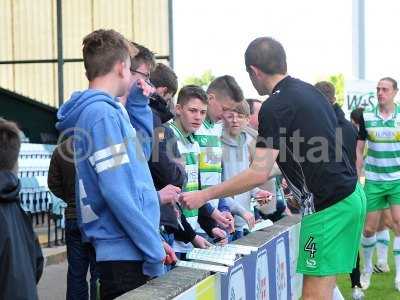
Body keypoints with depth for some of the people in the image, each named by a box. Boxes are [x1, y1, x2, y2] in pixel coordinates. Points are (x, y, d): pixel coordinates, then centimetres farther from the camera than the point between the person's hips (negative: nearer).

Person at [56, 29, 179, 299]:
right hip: (126, 253, -10)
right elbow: (117, 193, -22)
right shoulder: (103, 114, -15)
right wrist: (155, 251, -17)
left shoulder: (100, 110, 14)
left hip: (122, 250, 10)